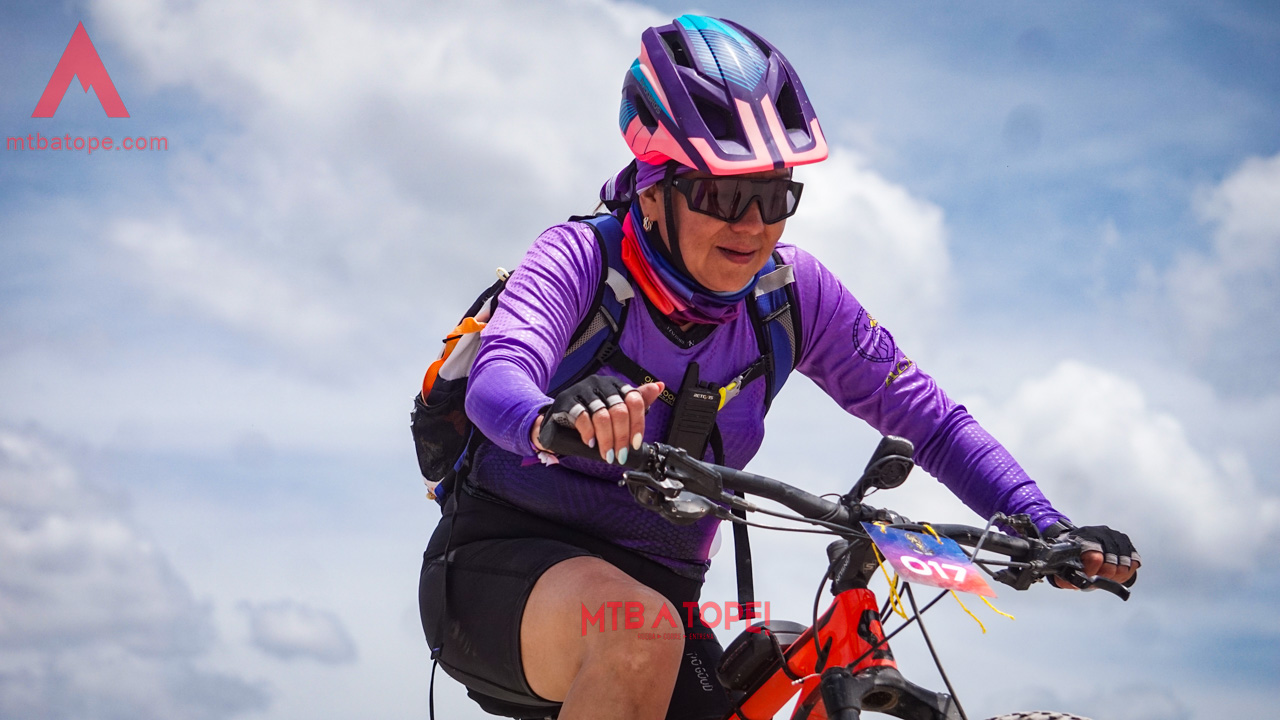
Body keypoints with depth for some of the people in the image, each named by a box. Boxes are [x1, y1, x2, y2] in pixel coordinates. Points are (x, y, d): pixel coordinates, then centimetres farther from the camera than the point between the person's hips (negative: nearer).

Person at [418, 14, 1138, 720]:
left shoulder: (794, 293, -3)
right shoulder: (580, 258, -14)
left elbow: (930, 418, -2)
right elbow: (499, 374, -33)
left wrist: (1049, 528, -18)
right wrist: (555, 418, -58)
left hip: (656, 582, 5)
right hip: (503, 563, -5)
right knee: (640, 632, -36)